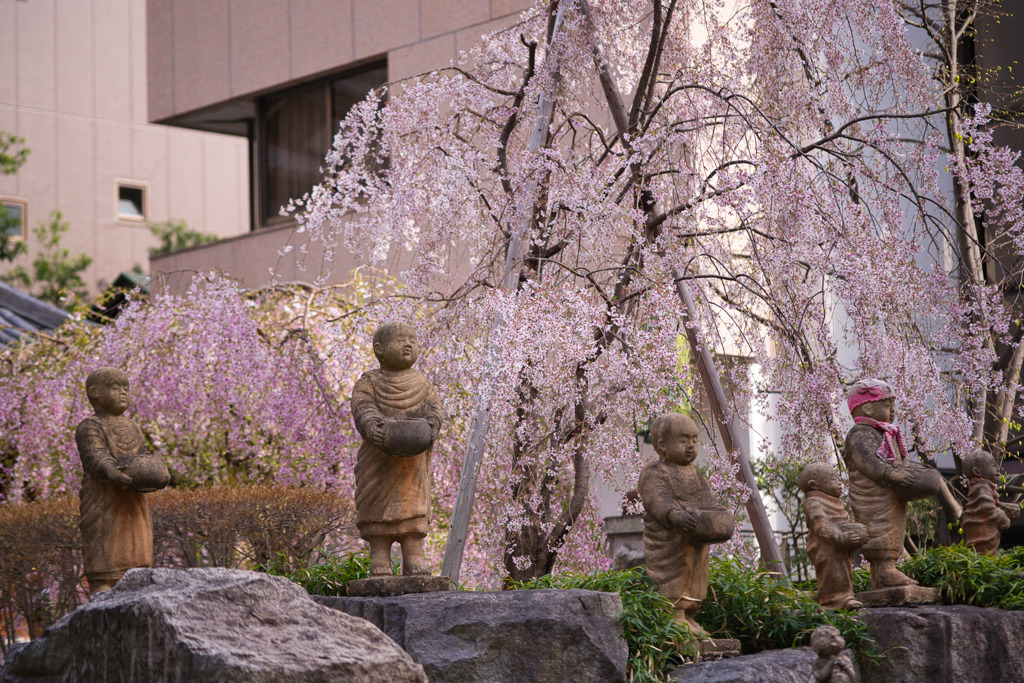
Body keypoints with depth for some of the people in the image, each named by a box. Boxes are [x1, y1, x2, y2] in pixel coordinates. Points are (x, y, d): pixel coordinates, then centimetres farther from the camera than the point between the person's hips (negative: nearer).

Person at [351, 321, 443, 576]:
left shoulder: (422, 384, 15)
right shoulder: (368, 383, 6)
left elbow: (433, 409, -1)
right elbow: (363, 411, -10)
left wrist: (428, 427, -24)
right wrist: (374, 428, -32)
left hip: (413, 460, 2)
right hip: (378, 460, -2)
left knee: (413, 508, -3)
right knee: (378, 509, -5)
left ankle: (413, 561, -2)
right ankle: (379, 564, -6)